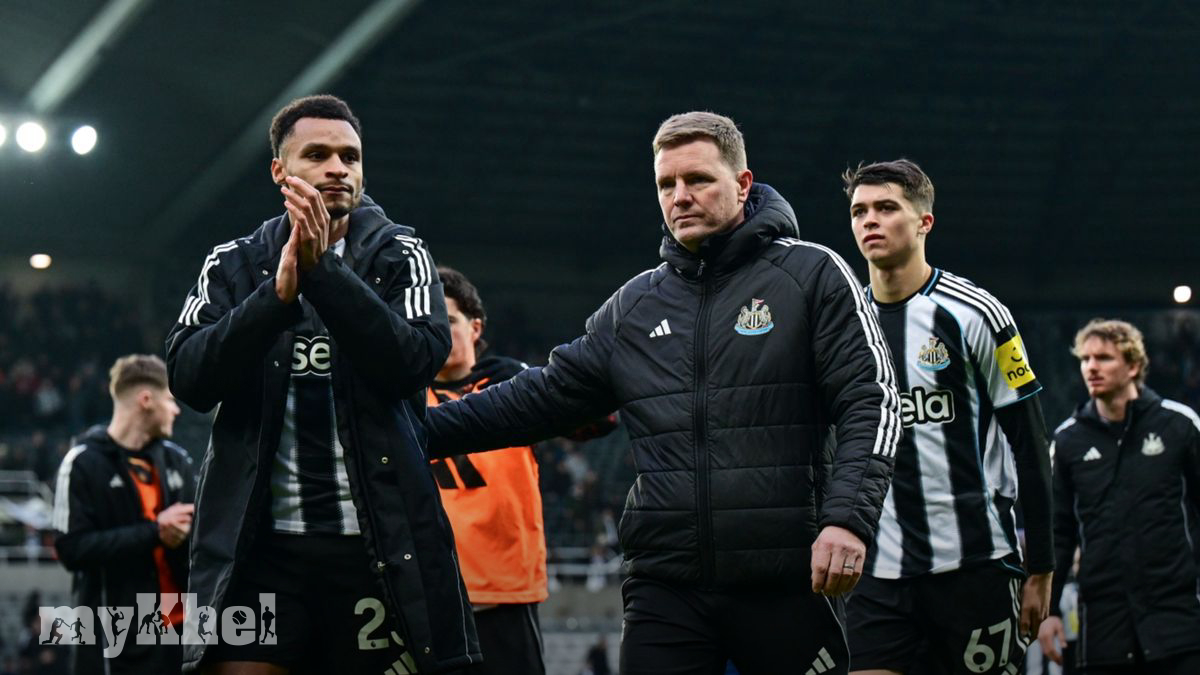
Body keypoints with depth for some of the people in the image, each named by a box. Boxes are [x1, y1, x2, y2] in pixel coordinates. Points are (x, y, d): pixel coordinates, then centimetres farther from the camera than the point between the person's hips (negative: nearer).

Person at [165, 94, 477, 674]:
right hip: (259, 544, 1)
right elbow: (189, 379, -4)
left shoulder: (399, 256, 7)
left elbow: (414, 362, -10)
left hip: (378, 543, 0)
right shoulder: (232, 267, 11)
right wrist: (278, 293, -17)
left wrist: (323, 269, -17)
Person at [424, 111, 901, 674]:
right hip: (665, 588, 4)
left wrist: (848, 518, -18)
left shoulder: (812, 275, 2)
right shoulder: (633, 306, 15)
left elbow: (871, 401, -4)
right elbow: (541, 398, 17)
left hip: (783, 585, -3)